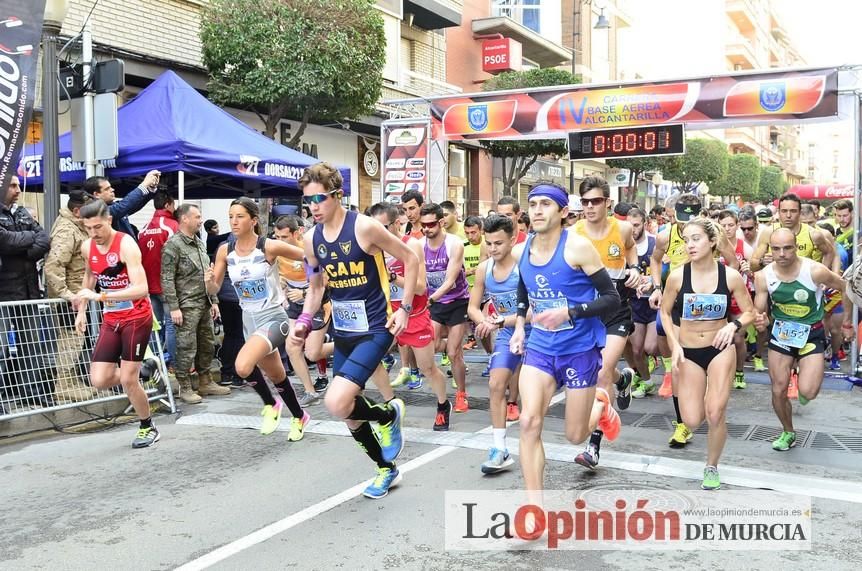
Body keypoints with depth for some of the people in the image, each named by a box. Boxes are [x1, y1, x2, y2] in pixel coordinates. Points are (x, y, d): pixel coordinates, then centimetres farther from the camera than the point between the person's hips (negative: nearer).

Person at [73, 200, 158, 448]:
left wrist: (100, 296, -35)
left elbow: (141, 289, -30)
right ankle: (135, 375, 28)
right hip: (110, 320, 6)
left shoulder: (126, 244, -21)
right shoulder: (87, 247, -1)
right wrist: (82, 310, 14)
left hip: (137, 318, -6)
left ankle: (148, 428, 18)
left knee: (128, 380, -5)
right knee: (99, 380, -4)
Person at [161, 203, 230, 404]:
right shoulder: (173, 245, -10)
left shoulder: (200, 243, 15)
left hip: (204, 304, 8)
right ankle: (185, 388, 7)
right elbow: (167, 279, -14)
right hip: (187, 306, -8)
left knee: (207, 345, 14)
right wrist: (174, 307, -18)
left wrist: (214, 300, 16)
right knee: (186, 348, -3)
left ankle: (205, 383, 25)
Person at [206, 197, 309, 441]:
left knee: (242, 366, -27)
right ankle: (300, 417, 43)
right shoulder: (225, 251, -3)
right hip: (249, 321, 6)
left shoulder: (269, 247, -17)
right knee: (276, 376, 20)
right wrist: (209, 281, -17)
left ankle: (270, 405, 1)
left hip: (274, 318, -6)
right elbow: (214, 290, 3)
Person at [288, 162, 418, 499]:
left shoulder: (364, 227, -16)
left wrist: (405, 309, -9)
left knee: (336, 404, -23)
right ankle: (387, 470, 37)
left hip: (375, 331, -7)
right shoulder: (311, 239, 1)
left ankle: (389, 414, 9)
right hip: (342, 333, 7)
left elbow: (410, 259, -6)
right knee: (350, 415, 13)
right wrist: (304, 322, 1)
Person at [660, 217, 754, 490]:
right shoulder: (677, 276, -11)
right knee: (692, 421, -5)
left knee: (715, 415, -8)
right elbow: (665, 312, 2)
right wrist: (675, 346, -9)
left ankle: (712, 467, 19)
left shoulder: (730, 276, -11)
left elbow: (749, 312, 0)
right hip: (688, 352, 1)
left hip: (720, 349, 0)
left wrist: (733, 325, -21)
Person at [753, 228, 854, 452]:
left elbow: (846, 288, -3)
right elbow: (759, 313, -4)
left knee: (807, 392, -16)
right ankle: (788, 433, 32)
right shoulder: (763, 276, -15)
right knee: (778, 391, 6)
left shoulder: (815, 270, -22)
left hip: (811, 334, -2)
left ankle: (810, 375, 22)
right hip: (780, 332, 3)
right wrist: (761, 322, -29)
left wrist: (847, 322, 5)